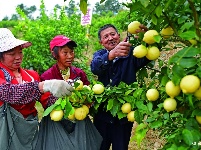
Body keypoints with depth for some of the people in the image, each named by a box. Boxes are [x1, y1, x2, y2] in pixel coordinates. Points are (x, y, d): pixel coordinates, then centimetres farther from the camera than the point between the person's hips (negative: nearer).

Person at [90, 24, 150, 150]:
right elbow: (95, 67, -21)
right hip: (102, 113, 2)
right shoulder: (100, 54, 2)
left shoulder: (130, 53, -2)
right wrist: (112, 54, -42)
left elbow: (145, 58, -24)